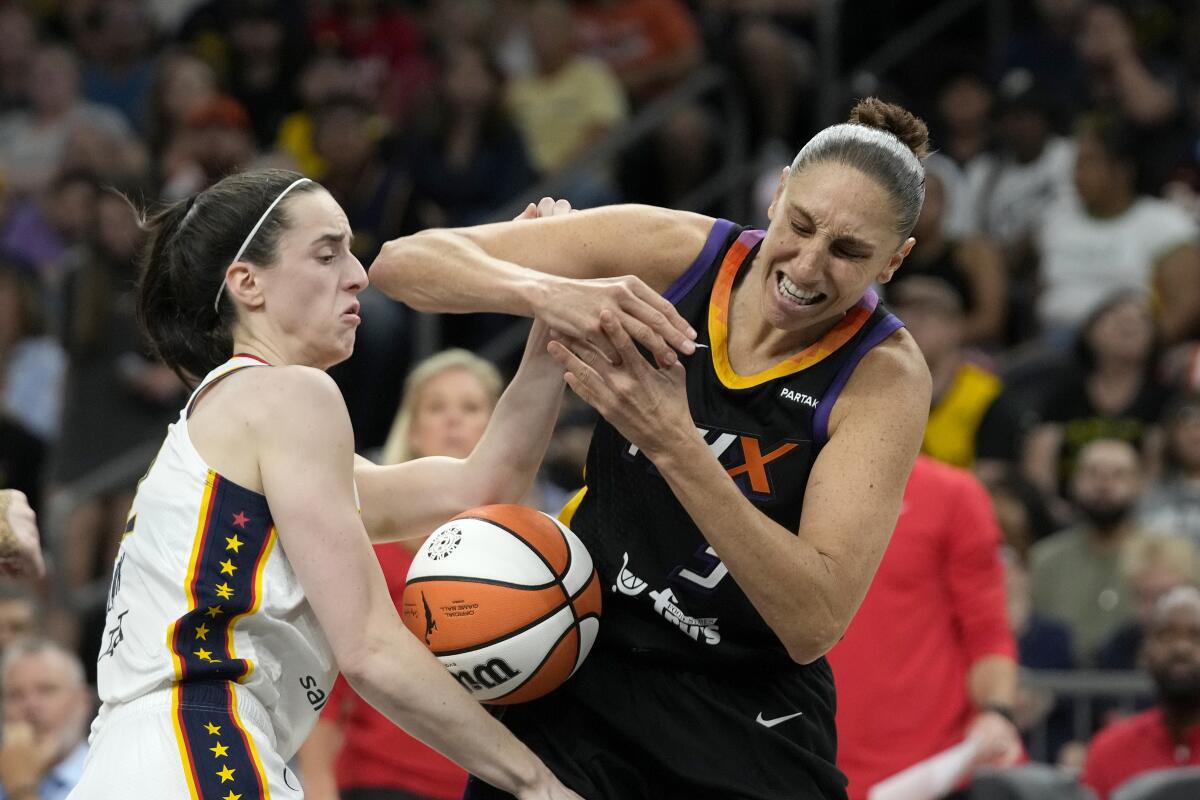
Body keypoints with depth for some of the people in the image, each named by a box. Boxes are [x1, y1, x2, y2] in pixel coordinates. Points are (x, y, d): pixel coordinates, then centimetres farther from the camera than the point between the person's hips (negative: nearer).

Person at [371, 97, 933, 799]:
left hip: (748, 730, -1)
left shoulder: (886, 375, -18)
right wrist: (547, 292, -35)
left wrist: (671, 441, -37)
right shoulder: (671, 254, -13)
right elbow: (404, 263, -13)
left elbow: (814, 623, -27)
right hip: (579, 680, 1)